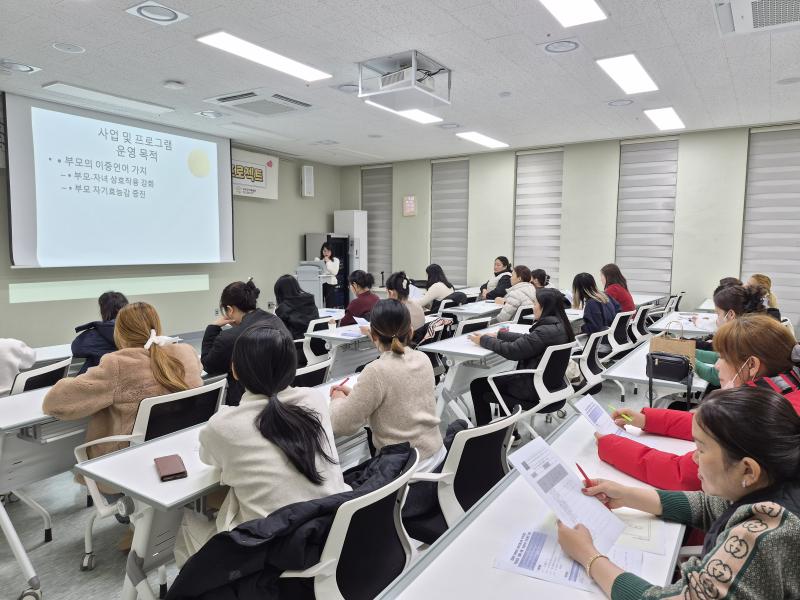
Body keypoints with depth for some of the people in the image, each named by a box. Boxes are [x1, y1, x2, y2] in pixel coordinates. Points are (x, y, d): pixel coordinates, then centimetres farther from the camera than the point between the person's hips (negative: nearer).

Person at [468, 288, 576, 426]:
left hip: (536, 392, -9)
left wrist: (483, 340, -9)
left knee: (478, 385, 1)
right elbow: (527, 339, 13)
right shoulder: (559, 326, 1)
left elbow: (512, 351, -22)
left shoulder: (546, 331, -28)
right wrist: (498, 335, 12)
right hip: (551, 384, 9)